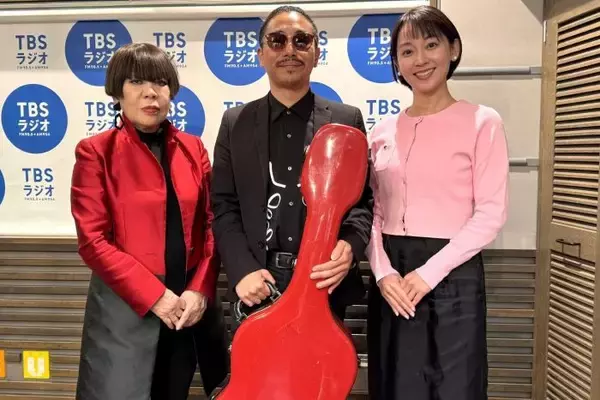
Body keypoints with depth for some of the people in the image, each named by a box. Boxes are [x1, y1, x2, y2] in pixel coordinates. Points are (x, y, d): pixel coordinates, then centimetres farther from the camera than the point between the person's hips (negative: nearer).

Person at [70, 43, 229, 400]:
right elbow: (93, 241, -9)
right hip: (124, 304, -3)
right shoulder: (96, 151, -5)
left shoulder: (193, 148, 5)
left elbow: (211, 223, 4)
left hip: (190, 302, 4)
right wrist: (154, 295, -15)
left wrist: (200, 289, -8)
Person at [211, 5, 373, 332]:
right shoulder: (235, 123, 6)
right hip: (257, 286, 1)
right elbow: (223, 207, 3)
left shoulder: (347, 120, 5)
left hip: (325, 283, 0)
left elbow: (364, 199, 3)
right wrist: (243, 270, -12)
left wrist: (350, 245, -18)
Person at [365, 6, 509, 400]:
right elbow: (372, 213, 7)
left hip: (452, 275, -4)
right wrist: (383, 272, -7)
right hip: (392, 277, 4)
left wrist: (430, 272, -14)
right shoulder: (383, 131, 8)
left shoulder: (482, 122, -4)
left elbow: (491, 213, -9)